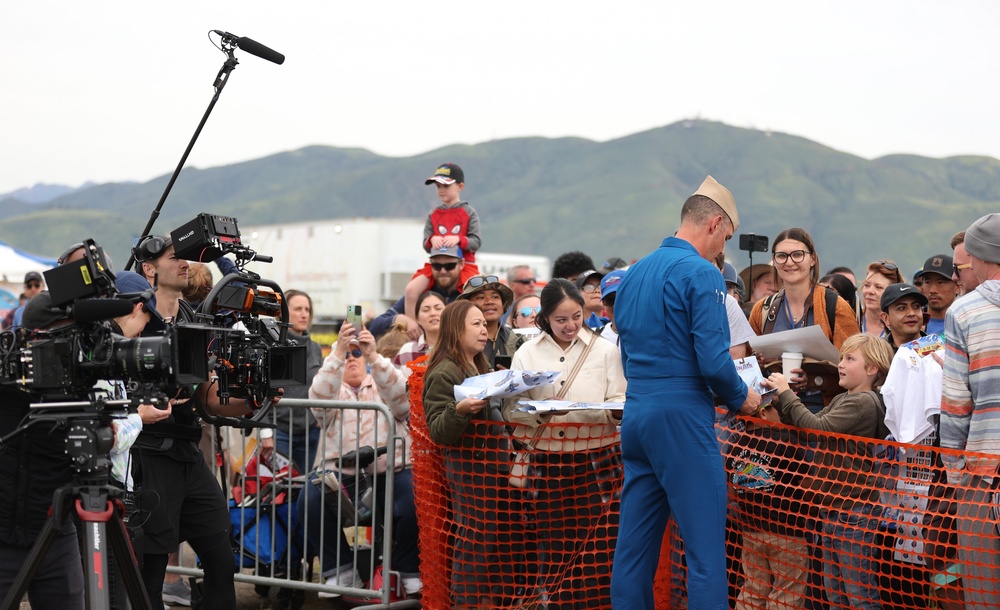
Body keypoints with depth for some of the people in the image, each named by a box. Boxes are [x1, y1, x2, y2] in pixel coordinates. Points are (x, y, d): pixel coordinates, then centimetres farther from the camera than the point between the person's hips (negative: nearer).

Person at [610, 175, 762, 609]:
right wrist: (741, 399, 1)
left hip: (635, 414, 8)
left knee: (634, 543, 9)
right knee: (705, 544, -4)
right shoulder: (701, 273, -10)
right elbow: (713, 361, -16)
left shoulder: (634, 274, 14)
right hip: (683, 417, -8)